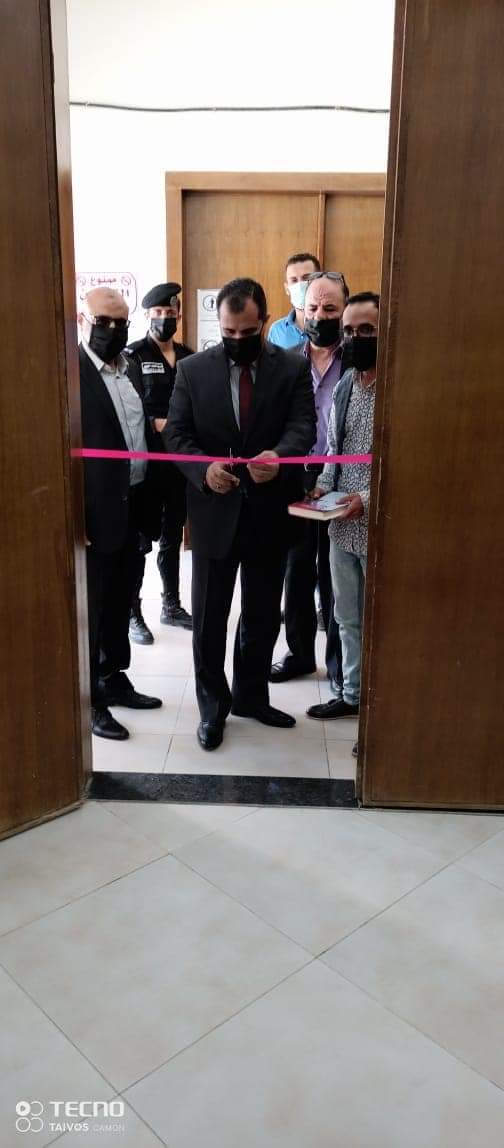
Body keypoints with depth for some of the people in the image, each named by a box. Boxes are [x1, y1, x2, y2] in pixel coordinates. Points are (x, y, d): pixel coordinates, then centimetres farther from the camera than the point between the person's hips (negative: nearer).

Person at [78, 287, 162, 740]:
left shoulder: (129, 369, 11)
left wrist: (151, 502, 10)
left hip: (133, 506, 7)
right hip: (96, 512, -7)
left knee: (120, 603, 18)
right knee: (91, 608, 5)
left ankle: (113, 678, 34)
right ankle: (89, 700, 19)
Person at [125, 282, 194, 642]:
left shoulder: (188, 356, 11)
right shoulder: (132, 356, -4)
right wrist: (156, 424, -25)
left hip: (181, 461, 5)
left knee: (173, 537, 15)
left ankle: (172, 606, 28)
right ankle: (133, 612, 13)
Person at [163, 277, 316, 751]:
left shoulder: (294, 367, 0)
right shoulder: (192, 369, 1)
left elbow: (302, 425, -11)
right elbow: (176, 433, -2)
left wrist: (278, 455, -34)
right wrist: (204, 468, -23)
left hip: (270, 510, 1)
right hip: (214, 509, 0)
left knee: (263, 615, 14)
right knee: (209, 616, 8)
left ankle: (251, 696, 34)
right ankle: (213, 705, 26)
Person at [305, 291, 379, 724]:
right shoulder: (344, 386, 9)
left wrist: (369, 499, -22)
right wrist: (323, 486, 1)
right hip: (341, 523, 7)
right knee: (347, 617, 17)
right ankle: (354, 694, 34)